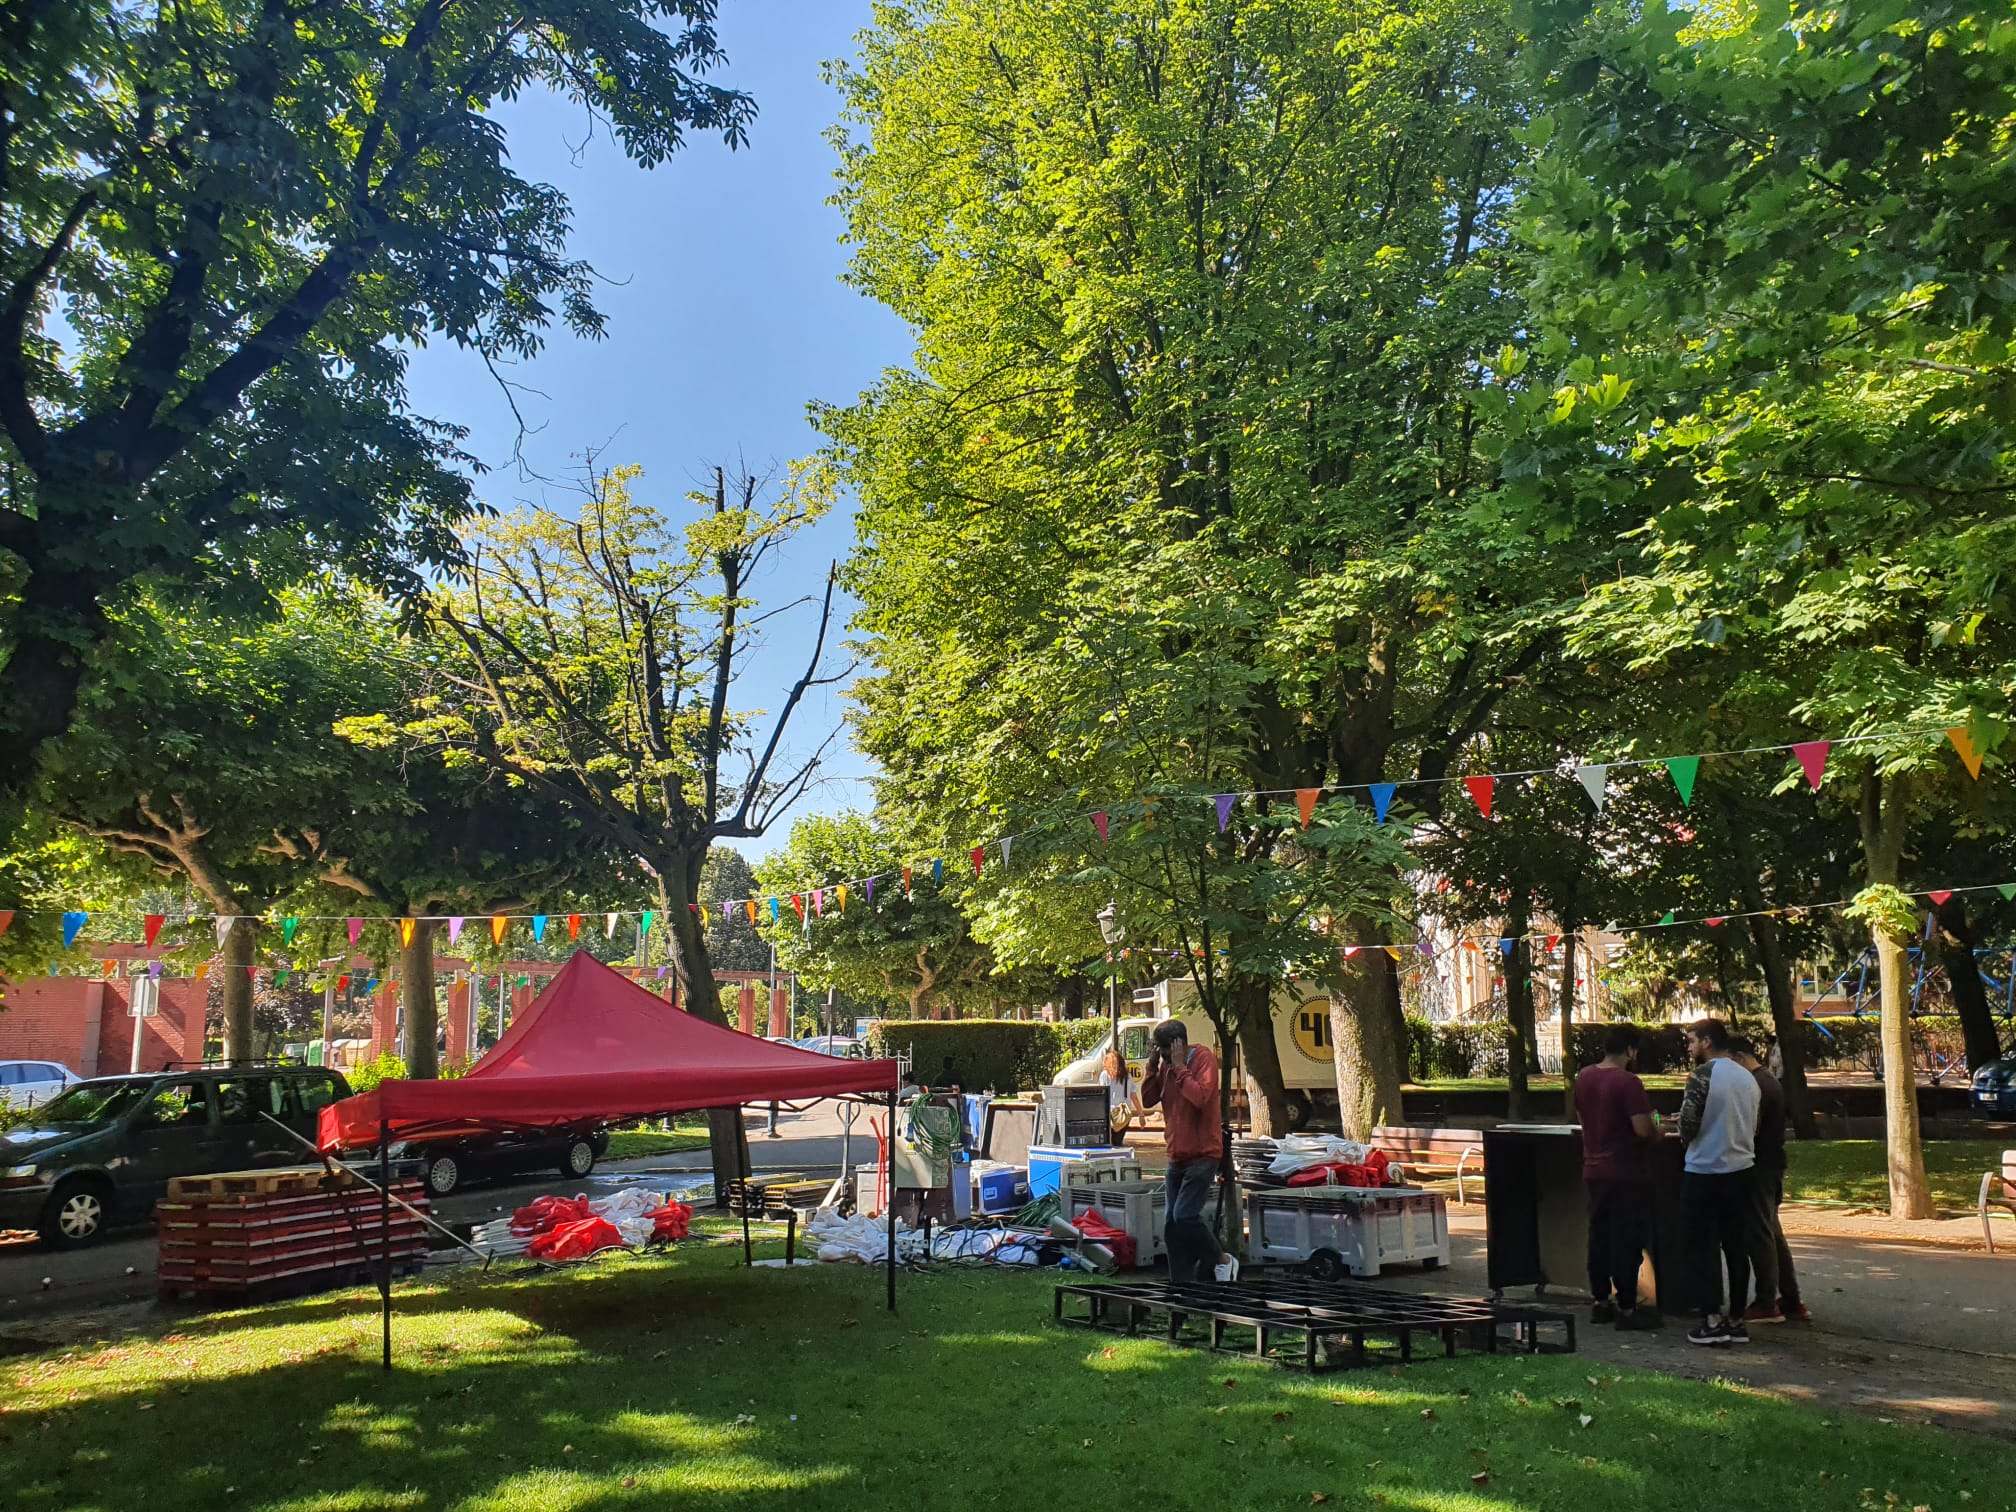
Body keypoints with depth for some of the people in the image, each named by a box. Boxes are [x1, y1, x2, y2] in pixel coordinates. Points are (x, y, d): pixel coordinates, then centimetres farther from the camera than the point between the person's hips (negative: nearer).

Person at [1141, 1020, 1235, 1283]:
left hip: (1202, 1155, -8)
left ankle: (1222, 1261, 3)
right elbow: (1148, 1100, 7)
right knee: (1172, 1227, 7)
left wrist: (1179, 1067, -22)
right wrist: (1152, 1066, -3)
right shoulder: (1166, 1064, 9)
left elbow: (1200, 1097, -27)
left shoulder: (1204, 1059, -13)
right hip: (1177, 1157, 8)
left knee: (1185, 1216, -18)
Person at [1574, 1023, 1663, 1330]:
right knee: (1628, 1241, 0)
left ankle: (1601, 1301, 21)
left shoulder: (1583, 1077, 5)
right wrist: (1656, 1128, -2)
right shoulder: (1628, 1082, -18)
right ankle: (1626, 1308, 5)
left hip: (1593, 1171, 7)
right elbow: (1643, 1129, -23)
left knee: (1599, 1236, 14)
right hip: (1626, 1173, -7)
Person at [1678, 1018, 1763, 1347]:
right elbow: (1754, 1128, 16)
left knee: (1705, 1248, 1)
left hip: (1704, 1175, -6)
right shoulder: (1748, 1078, 7)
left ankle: (1713, 1320, 2)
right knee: (1737, 1248, 11)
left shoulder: (1703, 1075, -14)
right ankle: (1737, 1319, 16)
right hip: (1741, 1172, 6)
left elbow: (1687, 1128, -16)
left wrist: (1687, 1094, 1)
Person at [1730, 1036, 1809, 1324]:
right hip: (1773, 1164, 10)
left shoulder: (1754, 1084, -17)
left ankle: (1766, 1304, 2)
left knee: (1760, 1234, -4)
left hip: (1760, 1168, -10)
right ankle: (1791, 1302, 19)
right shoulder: (1770, 1081, 16)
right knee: (1773, 1234, 15)